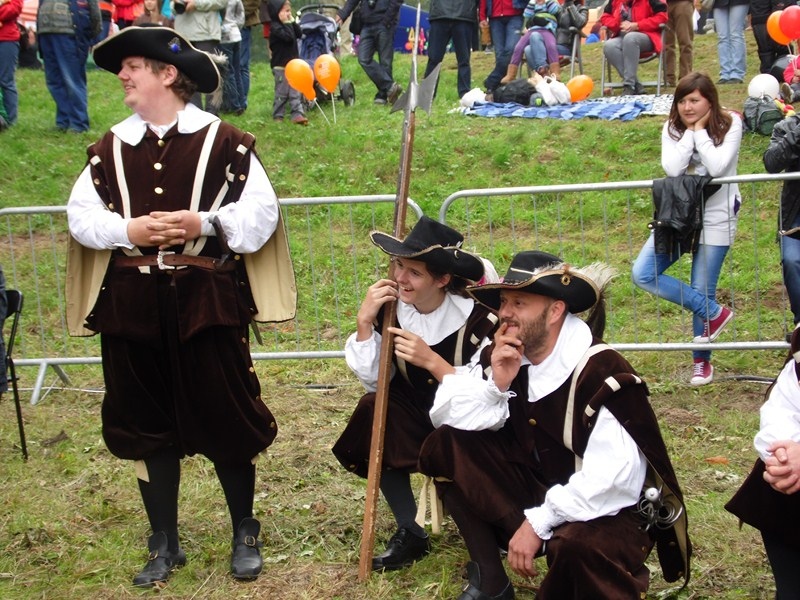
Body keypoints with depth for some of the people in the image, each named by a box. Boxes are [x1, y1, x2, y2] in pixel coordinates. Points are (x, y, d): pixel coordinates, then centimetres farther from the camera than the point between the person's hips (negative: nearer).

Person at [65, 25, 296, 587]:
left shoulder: (223, 140, -5)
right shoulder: (111, 147, 6)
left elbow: (261, 210, -7)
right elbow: (81, 215, 4)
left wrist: (204, 222, -20)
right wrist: (127, 230, -13)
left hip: (206, 299, -3)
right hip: (131, 303, 4)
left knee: (225, 418, 5)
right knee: (147, 424, 11)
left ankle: (245, 535, 27)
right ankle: (165, 544, 27)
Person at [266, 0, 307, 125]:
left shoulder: (287, 24, 13)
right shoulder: (275, 27, -15)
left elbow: (299, 34, 8)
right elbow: (288, 36, -27)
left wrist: (293, 22, 2)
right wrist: (287, 23, -19)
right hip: (281, 66, -8)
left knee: (295, 92, 4)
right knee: (282, 93, 0)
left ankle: (297, 114, 3)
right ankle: (277, 116, 10)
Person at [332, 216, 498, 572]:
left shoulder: (477, 317, -25)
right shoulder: (391, 307, -11)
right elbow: (373, 382, -12)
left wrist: (431, 360, -38)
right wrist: (365, 322, -23)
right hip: (419, 417, 5)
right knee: (374, 409, -22)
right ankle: (411, 534, -7)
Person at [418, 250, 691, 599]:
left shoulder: (602, 374, -25)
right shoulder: (503, 356, -4)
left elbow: (611, 481, -32)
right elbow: (444, 414, -4)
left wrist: (538, 523, -27)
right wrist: (495, 384, -20)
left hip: (607, 512, -7)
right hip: (538, 488, 8)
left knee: (576, 544, -41)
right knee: (447, 445, -7)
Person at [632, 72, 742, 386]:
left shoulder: (730, 125, -6)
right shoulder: (672, 129, 2)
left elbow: (717, 166, -23)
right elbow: (672, 168, -15)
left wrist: (699, 132, -15)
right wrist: (689, 133, -14)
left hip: (715, 218, -4)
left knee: (703, 291, -1)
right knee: (642, 274, -11)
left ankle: (702, 361, 22)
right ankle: (714, 312, 2)